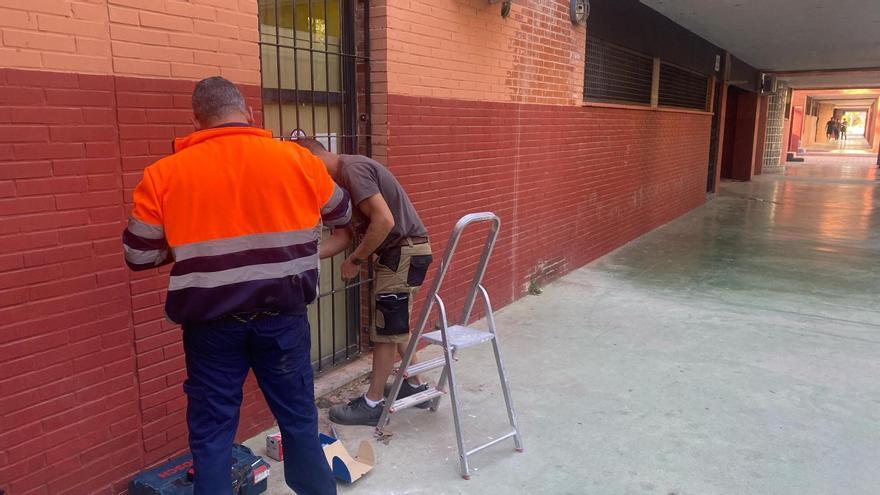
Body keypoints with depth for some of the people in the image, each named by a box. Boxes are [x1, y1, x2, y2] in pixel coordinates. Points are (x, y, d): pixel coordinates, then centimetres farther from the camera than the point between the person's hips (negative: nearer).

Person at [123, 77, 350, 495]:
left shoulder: (165, 173, -3)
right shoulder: (296, 158, -1)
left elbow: (140, 255, 1)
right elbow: (342, 214, 13)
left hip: (210, 320, 0)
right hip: (282, 314, 1)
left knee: (211, 429, 13)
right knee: (298, 416, 16)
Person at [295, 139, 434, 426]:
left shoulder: (353, 169, -17)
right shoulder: (342, 179, 13)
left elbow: (384, 220, -26)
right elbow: (343, 235, 10)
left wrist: (355, 261, -16)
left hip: (406, 251, -10)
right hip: (396, 252, 10)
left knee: (385, 330, -2)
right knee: (394, 326, 19)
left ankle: (372, 404, 10)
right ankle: (415, 387, 32)